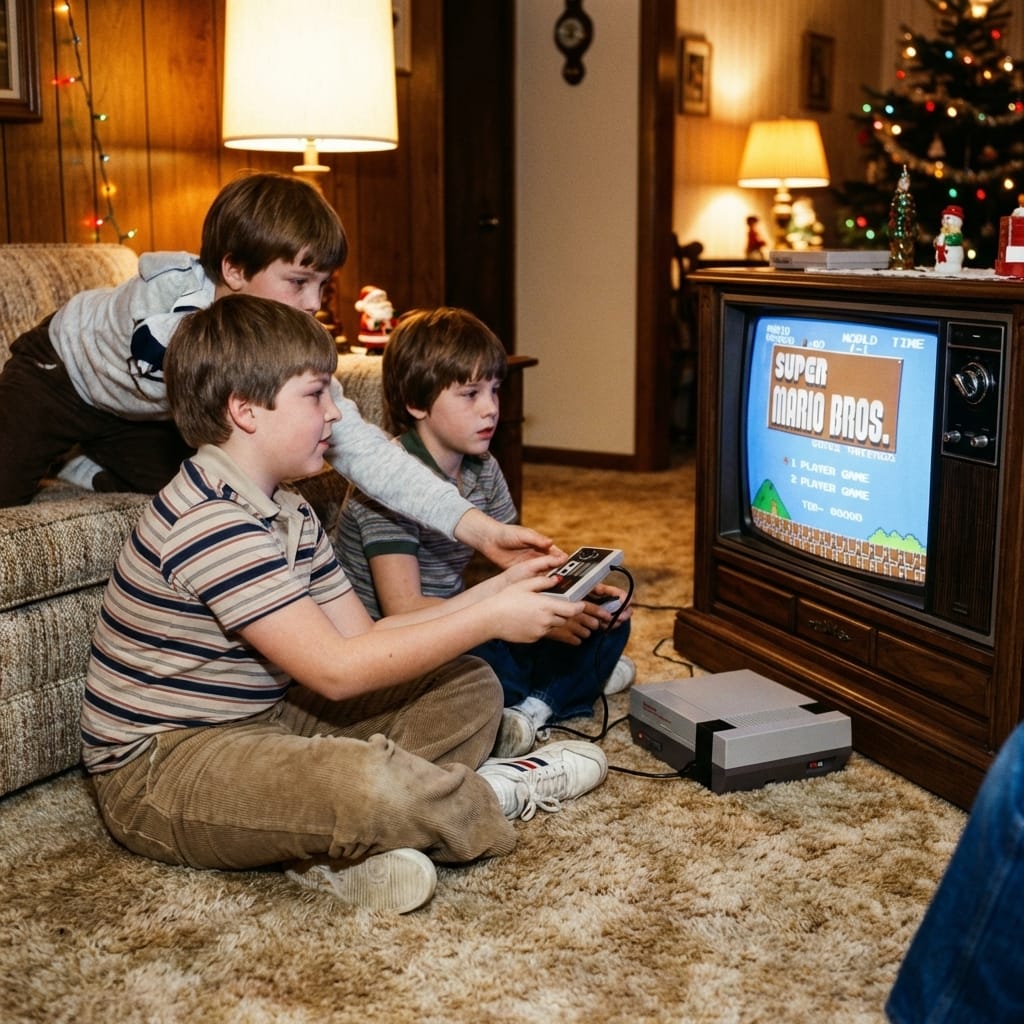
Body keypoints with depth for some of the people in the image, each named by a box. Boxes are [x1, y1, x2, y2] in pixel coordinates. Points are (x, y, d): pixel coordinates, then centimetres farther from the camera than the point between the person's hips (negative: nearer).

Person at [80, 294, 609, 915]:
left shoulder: (289, 513, 10)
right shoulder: (211, 521, -24)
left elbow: (364, 637, 7)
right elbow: (336, 669, -26)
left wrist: (495, 594, 0)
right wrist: (488, 619, -20)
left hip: (266, 721, 10)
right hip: (162, 766, -10)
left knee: (471, 688, 8)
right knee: (373, 780, -38)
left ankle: (337, 845, -13)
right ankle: (493, 799, -3)